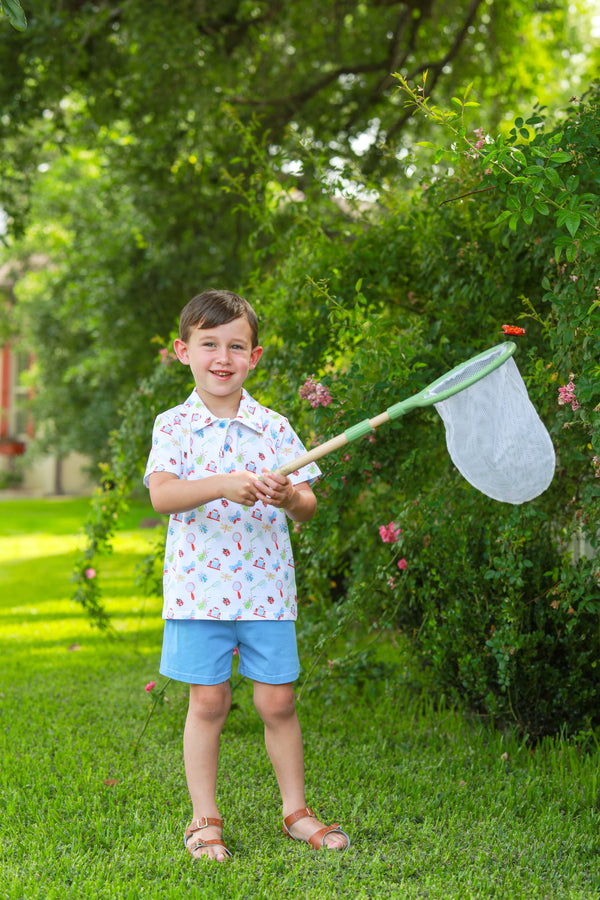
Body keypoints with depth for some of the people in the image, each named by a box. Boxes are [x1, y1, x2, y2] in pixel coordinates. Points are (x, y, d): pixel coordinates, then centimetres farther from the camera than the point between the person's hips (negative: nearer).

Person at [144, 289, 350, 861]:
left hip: (266, 585, 2)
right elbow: (161, 495, -17)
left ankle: (295, 810, 22)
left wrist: (289, 498, -24)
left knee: (277, 701, 5)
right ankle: (205, 819, 16)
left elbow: (307, 508, 0)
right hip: (199, 585, -1)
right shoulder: (174, 427, 0)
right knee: (207, 702, 2)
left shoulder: (274, 428, 4)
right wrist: (224, 485, -31)